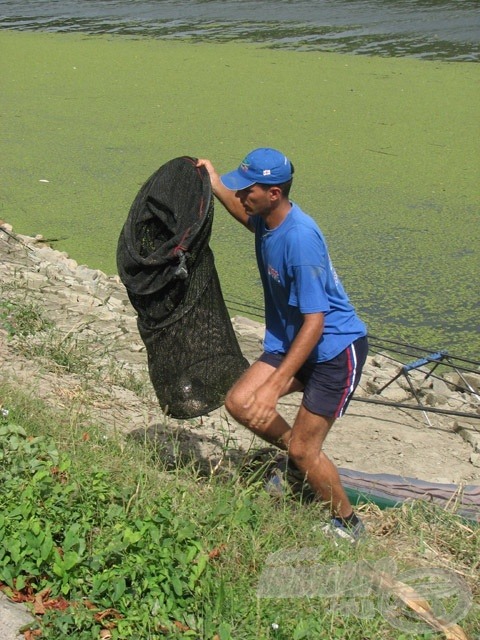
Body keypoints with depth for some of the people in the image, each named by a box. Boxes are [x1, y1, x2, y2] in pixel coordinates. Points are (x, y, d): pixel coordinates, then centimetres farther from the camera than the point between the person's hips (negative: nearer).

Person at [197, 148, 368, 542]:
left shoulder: (300, 238, -30)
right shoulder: (268, 220, -3)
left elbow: (314, 322, -30)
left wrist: (274, 386, -32)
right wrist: (217, 187, 19)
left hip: (336, 349, -8)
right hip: (291, 341, 8)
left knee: (302, 451, -5)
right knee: (239, 403, -6)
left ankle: (348, 524, 19)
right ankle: (300, 457, 20)